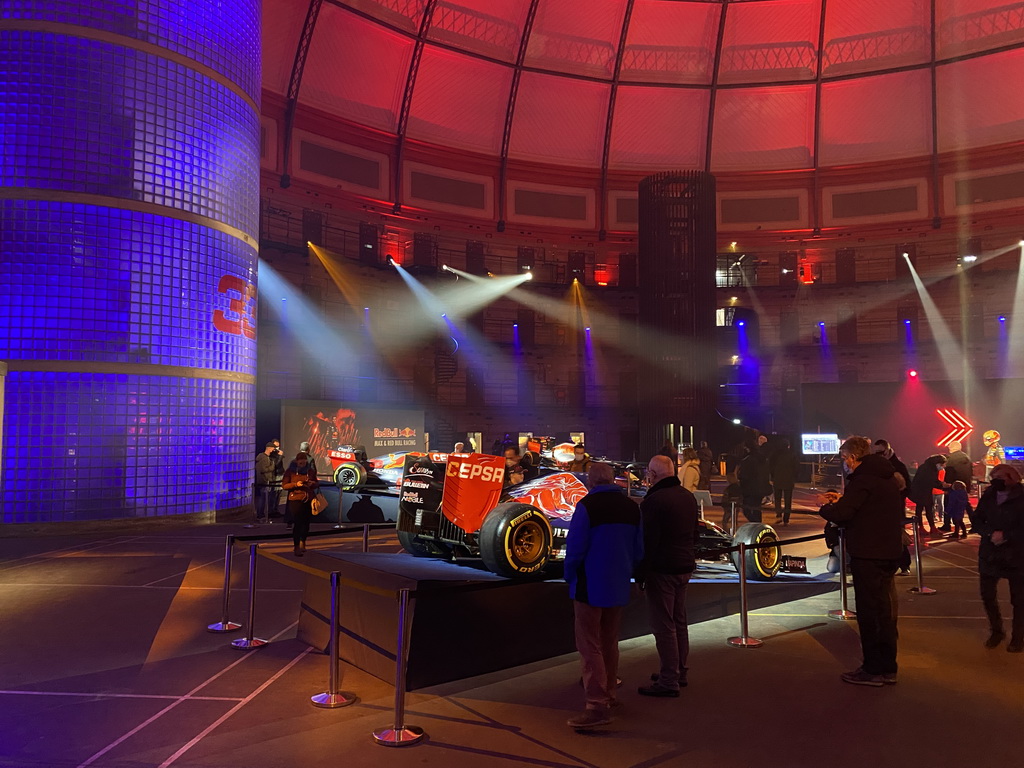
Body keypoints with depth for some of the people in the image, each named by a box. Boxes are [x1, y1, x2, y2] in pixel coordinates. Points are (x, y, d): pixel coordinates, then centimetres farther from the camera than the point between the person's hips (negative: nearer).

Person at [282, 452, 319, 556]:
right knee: (297, 523, -7)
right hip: (295, 500, -3)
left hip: (309, 500, 3)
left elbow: (317, 483, 18)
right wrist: (296, 484, -18)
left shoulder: (311, 470, 8)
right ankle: (297, 547, 1)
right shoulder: (290, 471, 0)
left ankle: (302, 542, 31)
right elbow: (284, 485, -3)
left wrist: (313, 484, -6)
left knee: (306, 522, 9)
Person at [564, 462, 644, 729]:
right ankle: (608, 695, 29)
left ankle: (597, 706, -5)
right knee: (609, 644, 19)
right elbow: (638, 550, 8)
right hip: (618, 587, 7)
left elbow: (575, 547, -17)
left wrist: (570, 577, -2)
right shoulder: (631, 506, 4)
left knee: (590, 647, -1)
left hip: (590, 587, -6)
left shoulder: (587, 505, -16)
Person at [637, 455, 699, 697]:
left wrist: (640, 574, -11)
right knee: (679, 622, 18)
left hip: (661, 570, -9)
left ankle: (669, 681, 3)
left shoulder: (653, 501, -19)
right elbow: (695, 534, 18)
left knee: (664, 626, -2)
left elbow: (647, 541, -19)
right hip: (684, 567, 9)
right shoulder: (688, 496, 9)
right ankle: (679, 672, 28)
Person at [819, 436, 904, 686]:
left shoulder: (863, 479, -17)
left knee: (869, 612, 1)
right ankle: (887, 668, 26)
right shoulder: (889, 477, 12)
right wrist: (842, 500, 15)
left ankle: (873, 670, 9)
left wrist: (825, 507, -3)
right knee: (885, 610, 16)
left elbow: (840, 515, -24)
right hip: (890, 552, 9)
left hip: (867, 555, -9)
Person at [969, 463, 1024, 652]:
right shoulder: (988, 494, 2)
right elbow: (976, 520, 3)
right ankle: (996, 631, 29)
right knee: (987, 594, 9)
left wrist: (1005, 535, -20)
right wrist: (990, 533, -13)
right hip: (989, 553, 4)